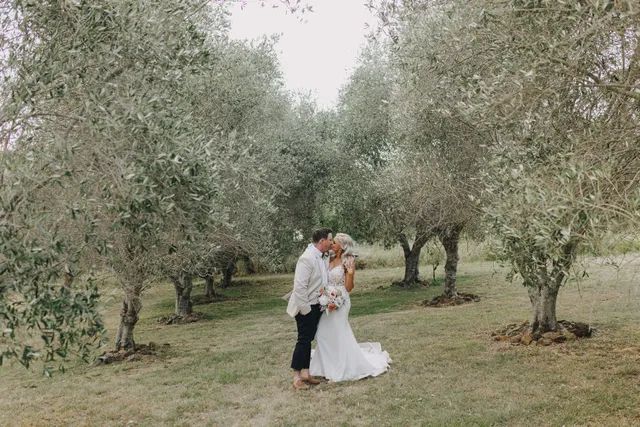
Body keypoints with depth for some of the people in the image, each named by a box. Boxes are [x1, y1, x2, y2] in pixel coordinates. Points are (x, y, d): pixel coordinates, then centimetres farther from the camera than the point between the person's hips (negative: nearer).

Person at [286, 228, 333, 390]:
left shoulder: (323, 258, 4)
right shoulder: (307, 258, -22)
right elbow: (299, 286, -24)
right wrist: (305, 309, -20)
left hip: (316, 306, 8)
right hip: (306, 307, -8)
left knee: (308, 340, 15)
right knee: (303, 340, -1)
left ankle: (305, 373, 26)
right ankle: (296, 377, 10)